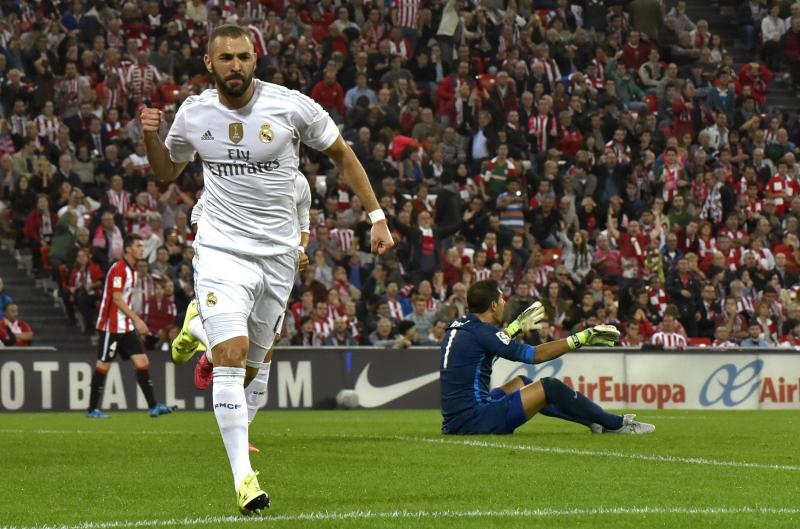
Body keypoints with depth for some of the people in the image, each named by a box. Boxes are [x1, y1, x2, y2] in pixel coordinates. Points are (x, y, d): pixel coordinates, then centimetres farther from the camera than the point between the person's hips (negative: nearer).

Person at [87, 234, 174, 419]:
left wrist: (136, 324, 19)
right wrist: (136, 319, -24)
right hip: (111, 326, -9)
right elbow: (117, 298, -21)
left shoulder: (132, 270, 14)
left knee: (142, 362, -1)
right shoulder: (118, 269, -15)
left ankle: (153, 406, -4)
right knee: (103, 365, -2)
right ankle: (92, 409, 7)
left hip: (127, 327, 9)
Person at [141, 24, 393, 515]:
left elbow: (342, 154, 6)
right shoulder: (193, 114, -1)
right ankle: (243, 476, -20)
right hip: (222, 249, -1)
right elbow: (167, 171, 17)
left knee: (250, 367, 8)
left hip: (278, 254, 1)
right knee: (230, 356, -19)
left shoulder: (291, 106, -7)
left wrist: (377, 216, 3)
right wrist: (152, 137, -4)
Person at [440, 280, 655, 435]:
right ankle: (616, 425, 8)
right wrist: (581, 338, -9)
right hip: (476, 421, -10)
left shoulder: (457, 328, 11)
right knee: (549, 387, -6)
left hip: (453, 423, 10)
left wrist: (518, 325, 44)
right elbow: (535, 355, -15)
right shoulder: (481, 332, -15)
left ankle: (596, 422, 30)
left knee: (520, 383, 27)